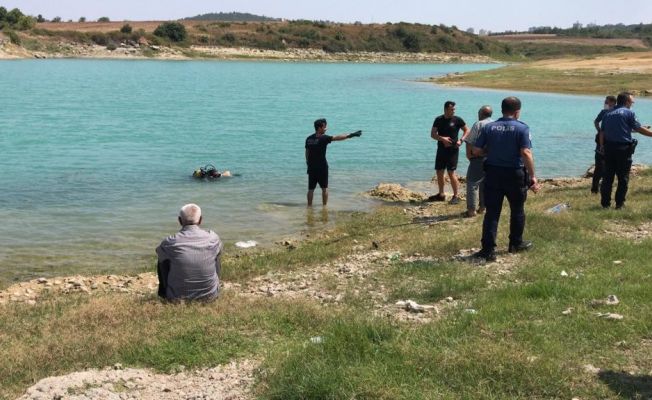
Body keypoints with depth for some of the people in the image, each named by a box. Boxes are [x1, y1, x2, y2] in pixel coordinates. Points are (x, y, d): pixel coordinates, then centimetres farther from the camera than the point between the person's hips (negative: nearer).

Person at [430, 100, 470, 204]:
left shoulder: (457, 120, -3)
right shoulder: (438, 120, 4)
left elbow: (467, 131, 5)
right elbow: (432, 134, 1)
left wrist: (461, 140, -11)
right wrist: (442, 138, -17)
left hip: (453, 150, -4)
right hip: (441, 149, 4)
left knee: (451, 172, -9)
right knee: (439, 172, 8)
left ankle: (456, 196, -1)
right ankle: (441, 194, 22)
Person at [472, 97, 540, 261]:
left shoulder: (488, 127, 0)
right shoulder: (522, 128, -9)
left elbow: (476, 151, -1)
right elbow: (526, 153, -19)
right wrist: (532, 176, -16)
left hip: (492, 173, 2)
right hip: (515, 174, -2)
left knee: (492, 212, 3)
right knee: (517, 210, 18)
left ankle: (488, 249, -2)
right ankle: (516, 243, 31)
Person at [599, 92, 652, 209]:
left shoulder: (607, 114, 13)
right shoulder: (629, 113, -4)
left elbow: (602, 134, 11)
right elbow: (639, 129, -6)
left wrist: (603, 147, 15)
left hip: (609, 148, 5)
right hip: (623, 149, -5)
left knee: (607, 177, 8)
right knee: (623, 178, 4)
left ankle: (605, 203, 9)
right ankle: (619, 203, 4)